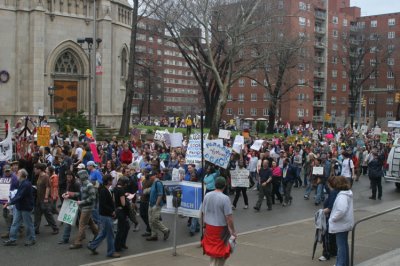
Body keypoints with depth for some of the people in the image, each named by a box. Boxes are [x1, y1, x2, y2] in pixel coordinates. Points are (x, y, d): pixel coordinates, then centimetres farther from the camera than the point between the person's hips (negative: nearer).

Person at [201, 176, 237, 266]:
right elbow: (229, 217, -18)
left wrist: (204, 225, 21)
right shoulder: (225, 198, -17)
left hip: (209, 227, 5)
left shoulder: (207, 196, 0)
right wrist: (233, 232, -11)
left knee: (212, 251, 21)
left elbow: (203, 212, 8)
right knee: (220, 254, 9)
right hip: (220, 229, -5)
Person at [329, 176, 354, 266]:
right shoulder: (347, 193, 7)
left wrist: (333, 218, -21)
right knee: (344, 244, 20)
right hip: (345, 223, 10)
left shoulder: (342, 196, -24)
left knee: (341, 245, -3)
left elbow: (341, 210, -35)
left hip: (341, 225, -10)